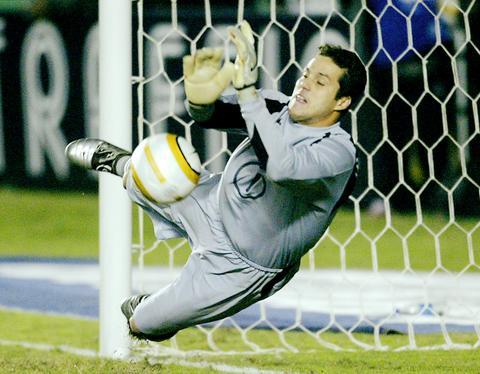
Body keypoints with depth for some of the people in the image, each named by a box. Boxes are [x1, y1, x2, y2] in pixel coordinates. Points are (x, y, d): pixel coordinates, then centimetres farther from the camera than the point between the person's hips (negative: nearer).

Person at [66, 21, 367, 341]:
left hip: (240, 265, -6)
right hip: (215, 206, 6)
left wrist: (247, 88, -52)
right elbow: (207, 116, -15)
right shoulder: (279, 106, -11)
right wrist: (200, 97, -41)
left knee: (142, 325, 7)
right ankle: (116, 161, 59)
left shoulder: (338, 151, -31)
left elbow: (279, 165, -49)